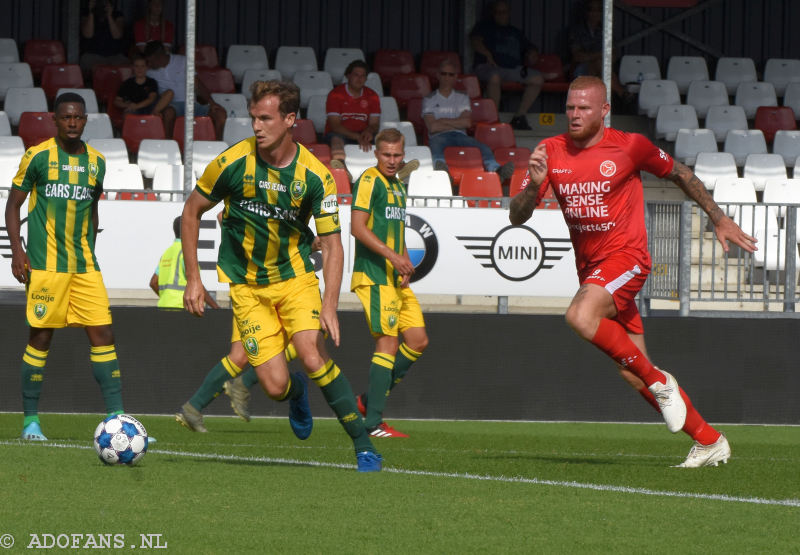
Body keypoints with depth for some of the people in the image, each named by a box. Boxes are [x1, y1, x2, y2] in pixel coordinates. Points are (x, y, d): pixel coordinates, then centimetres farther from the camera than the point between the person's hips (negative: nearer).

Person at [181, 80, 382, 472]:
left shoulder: (316, 176, -13)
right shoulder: (233, 163, -14)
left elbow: (332, 243, -10)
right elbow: (192, 211, 1)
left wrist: (329, 307, -22)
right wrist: (193, 278, -2)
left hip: (295, 275, 0)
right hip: (246, 284, 0)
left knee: (313, 356, -23)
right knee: (275, 386, -9)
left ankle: (364, 445, -8)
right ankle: (296, 393, 31)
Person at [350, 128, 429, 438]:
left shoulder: (398, 187, 20)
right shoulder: (370, 181, -7)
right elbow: (357, 227, -17)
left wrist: (405, 262, 11)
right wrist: (392, 256, -21)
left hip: (395, 278, 9)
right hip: (373, 276, -9)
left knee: (418, 340, 5)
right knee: (388, 341, -12)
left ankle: (370, 400, 14)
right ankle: (373, 422, -10)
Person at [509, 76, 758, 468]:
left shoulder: (629, 146, -6)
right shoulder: (551, 152, 3)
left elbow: (678, 174, 10)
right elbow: (517, 217, -1)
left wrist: (720, 220, 13)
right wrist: (534, 186, -21)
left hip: (626, 256, -5)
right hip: (589, 266, 5)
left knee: (581, 317, -33)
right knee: (634, 374, 4)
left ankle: (659, 381, -16)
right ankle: (709, 440, 15)